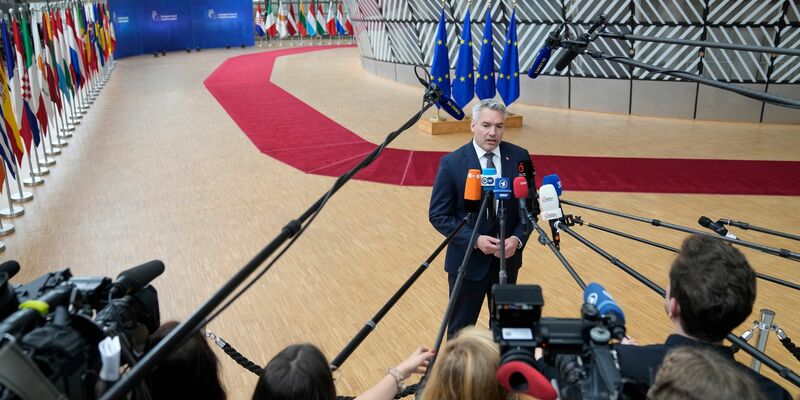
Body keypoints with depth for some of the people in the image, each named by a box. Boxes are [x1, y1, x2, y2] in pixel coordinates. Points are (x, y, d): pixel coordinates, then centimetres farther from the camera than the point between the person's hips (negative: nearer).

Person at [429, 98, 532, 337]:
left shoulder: (519, 157, -4)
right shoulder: (451, 163, -12)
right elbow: (438, 215, -10)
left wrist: (518, 239, -13)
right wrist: (474, 240, -20)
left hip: (507, 259, 3)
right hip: (468, 260, -3)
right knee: (461, 329, 12)